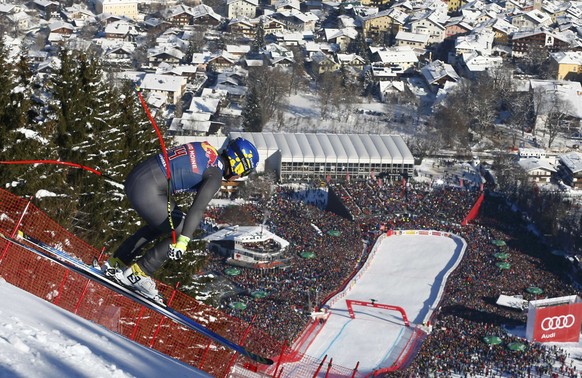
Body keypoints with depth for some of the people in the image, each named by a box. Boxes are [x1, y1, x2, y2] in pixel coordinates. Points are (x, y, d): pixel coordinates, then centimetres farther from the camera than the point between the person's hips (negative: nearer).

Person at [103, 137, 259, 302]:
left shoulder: (207, 148, 15)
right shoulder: (215, 175, -11)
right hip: (146, 193, -10)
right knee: (181, 232, 2)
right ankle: (137, 273, 9)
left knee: (160, 224, 29)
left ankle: (116, 262, 32)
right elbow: (198, 207, -24)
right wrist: (183, 241, -32)